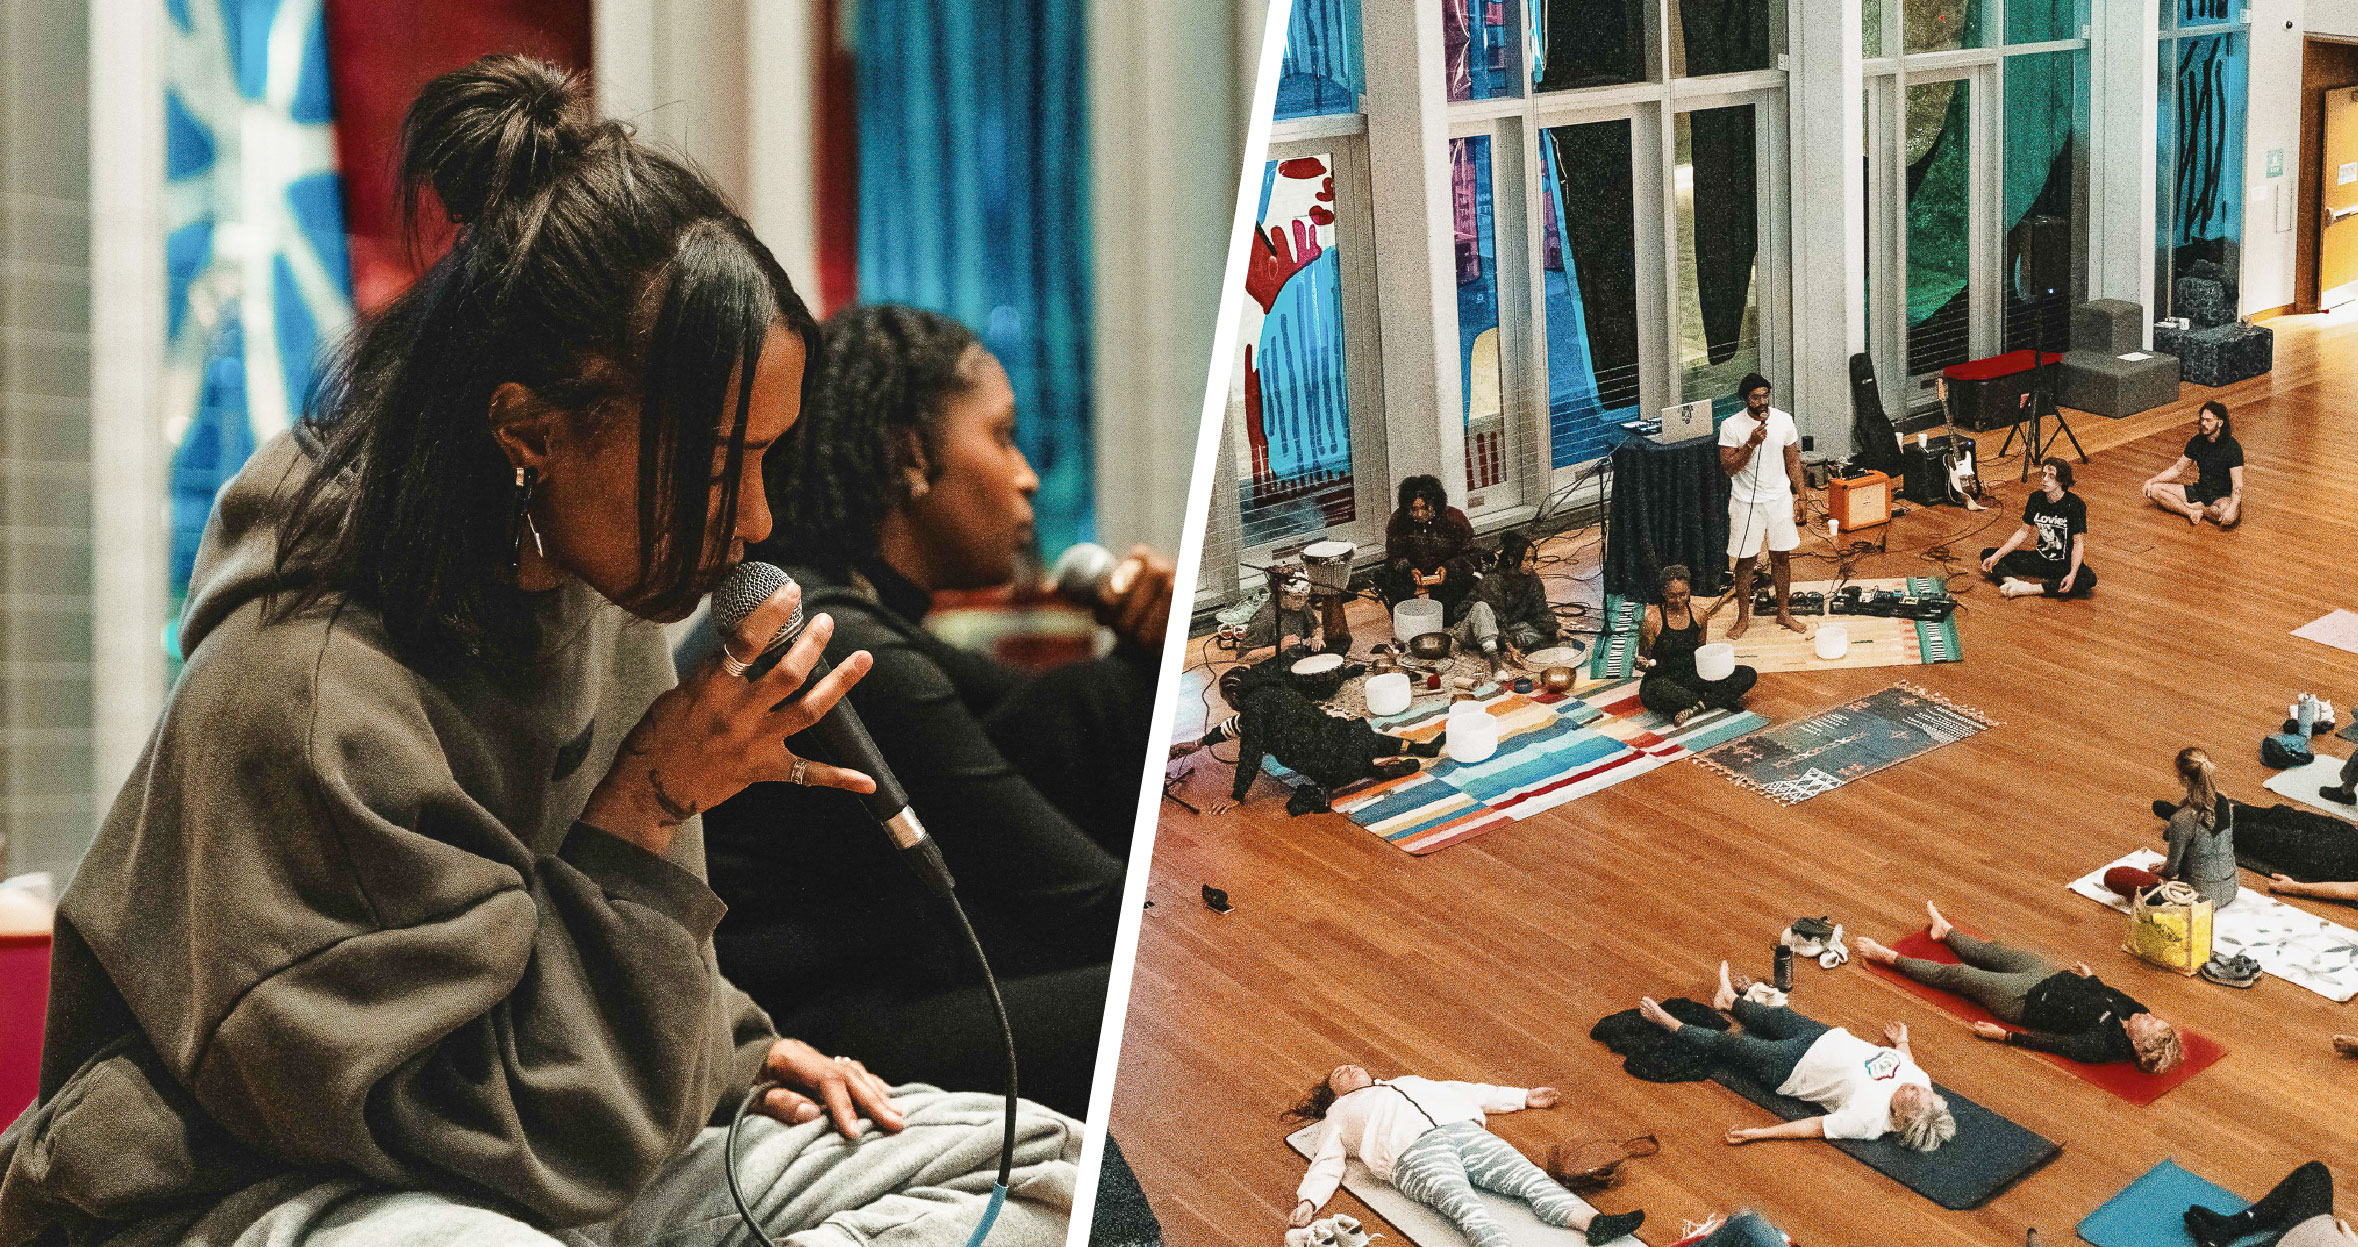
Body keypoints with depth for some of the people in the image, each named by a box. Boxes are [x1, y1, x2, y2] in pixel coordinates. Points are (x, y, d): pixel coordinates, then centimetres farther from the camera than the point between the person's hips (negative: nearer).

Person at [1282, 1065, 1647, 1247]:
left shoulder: (1408, 1082, 41)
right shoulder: (1338, 1114, 30)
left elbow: (1466, 1092, 41)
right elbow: (1326, 1167, 18)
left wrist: (1524, 1097, 37)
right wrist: (1307, 1202, -3)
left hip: (1464, 1130, 4)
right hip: (1414, 1151, -4)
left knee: (1528, 1175, -21)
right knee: (1464, 1206, -33)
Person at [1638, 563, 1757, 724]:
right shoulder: (1653, 617, -10)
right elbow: (1643, 660, -3)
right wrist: (1646, 664, -27)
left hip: (1692, 678, 5)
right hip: (1662, 679, -5)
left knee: (1748, 675, -10)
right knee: (1655, 692, -44)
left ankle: (1696, 706, -25)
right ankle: (1723, 700, -26)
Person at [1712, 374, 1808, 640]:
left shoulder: (1783, 421, -2)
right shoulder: (1731, 426, -11)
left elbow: (1793, 461, 6)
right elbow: (1728, 467, -15)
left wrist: (1801, 495, 4)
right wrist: (1751, 443, -26)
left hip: (1779, 498, 2)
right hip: (1746, 502, -2)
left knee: (1781, 557, 11)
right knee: (1745, 560, 5)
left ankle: (1784, 611, 25)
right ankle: (1743, 617, 17)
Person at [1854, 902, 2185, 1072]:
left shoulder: (2104, 1045, -35)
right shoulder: (2133, 1010, -17)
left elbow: (2053, 1042, -28)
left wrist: (2005, 1035, -21)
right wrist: (2091, 977, 21)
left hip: (2026, 1000, -7)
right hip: (2054, 979, 7)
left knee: (1959, 974, 5)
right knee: (1993, 952, 25)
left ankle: (1890, 957, 26)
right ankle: (1945, 931, 56)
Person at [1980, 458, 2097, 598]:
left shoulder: (2075, 505, -17)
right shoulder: (2036, 498, -3)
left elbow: (2078, 543, -18)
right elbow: (2024, 531, 6)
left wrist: (2072, 574, -34)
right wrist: (1996, 556, -4)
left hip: (2065, 564, -5)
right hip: (2041, 559, 5)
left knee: (2089, 578, -38)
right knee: (1988, 555, -6)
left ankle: (2028, 589, -38)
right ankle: (2013, 582, -35)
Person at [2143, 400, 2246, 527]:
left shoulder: (2232, 447, -17)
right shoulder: (2196, 442, 0)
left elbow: (2237, 485, -23)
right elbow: (2178, 469, 12)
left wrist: (2233, 507, -41)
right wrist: (2153, 480, -2)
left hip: (2222, 496, -5)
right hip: (2199, 491, 5)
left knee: (2230, 517, -41)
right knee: (2154, 489, -9)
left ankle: (2197, 508, -10)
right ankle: (2192, 512, -22)